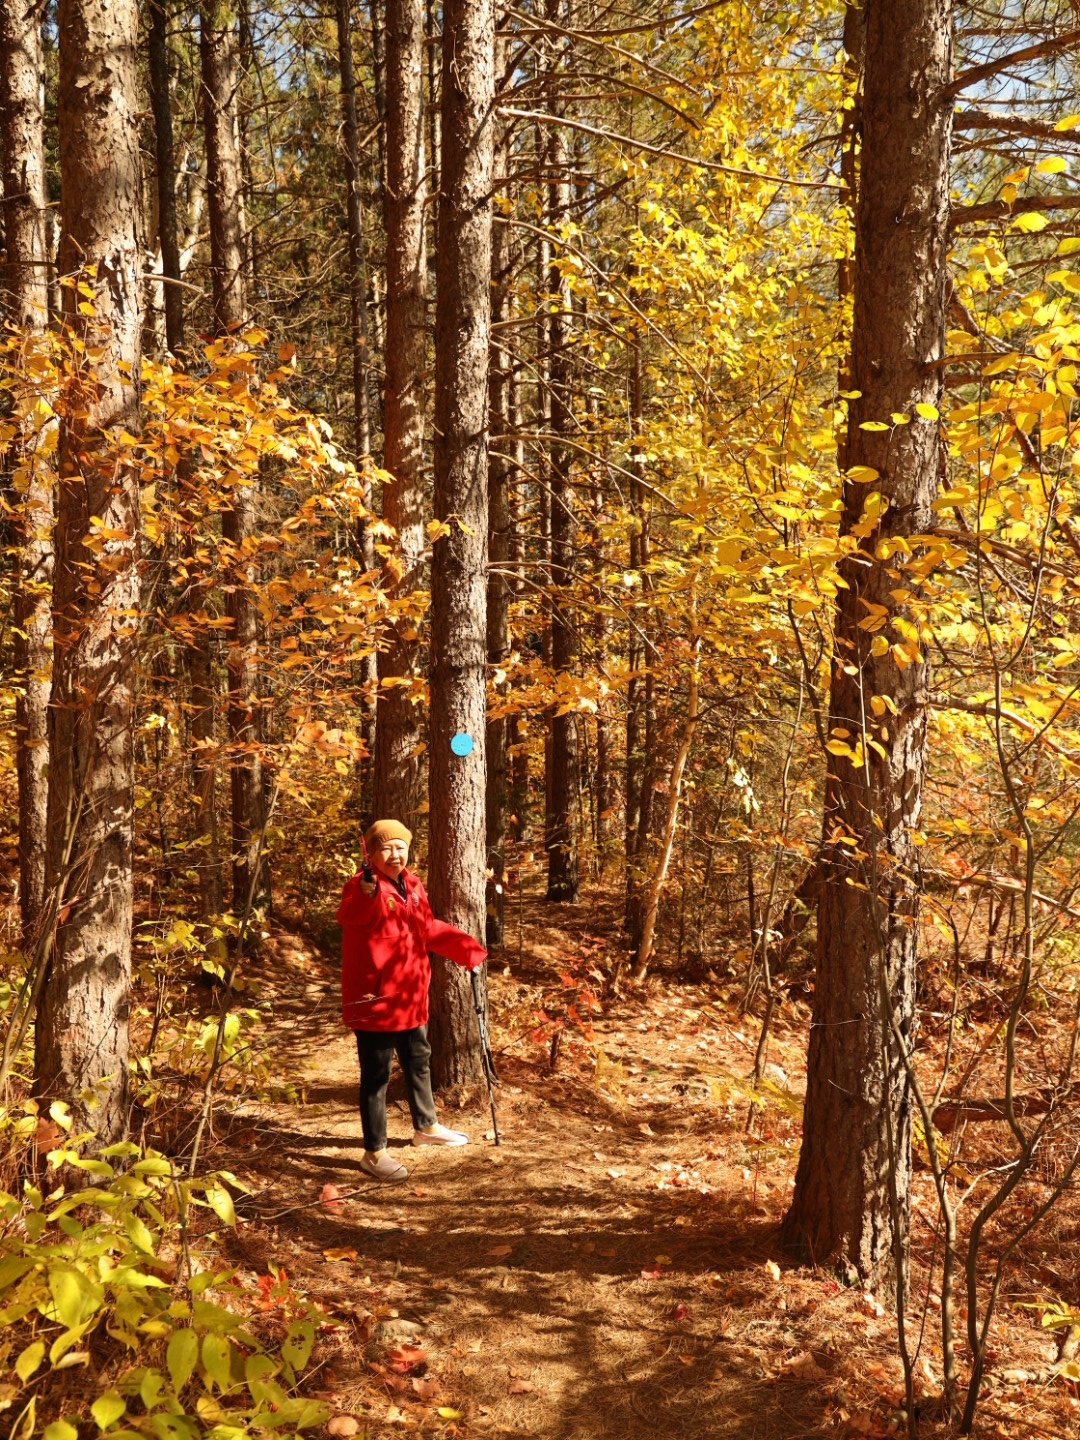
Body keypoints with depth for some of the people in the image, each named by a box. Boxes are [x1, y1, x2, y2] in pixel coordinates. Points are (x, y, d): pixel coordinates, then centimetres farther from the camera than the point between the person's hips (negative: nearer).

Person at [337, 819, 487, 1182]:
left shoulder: (412, 886, 7)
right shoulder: (362, 886, -18)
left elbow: (431, 929, 20)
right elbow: (352, 915, -41)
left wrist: (467, 949, 17)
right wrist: (367, 889, -60)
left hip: (410, 996, 8)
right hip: (374, 999, -8)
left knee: (419, 1060, 23)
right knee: (376, 1074, 1)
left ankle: (425, 1126, 44)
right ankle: (374, 1153, 14)